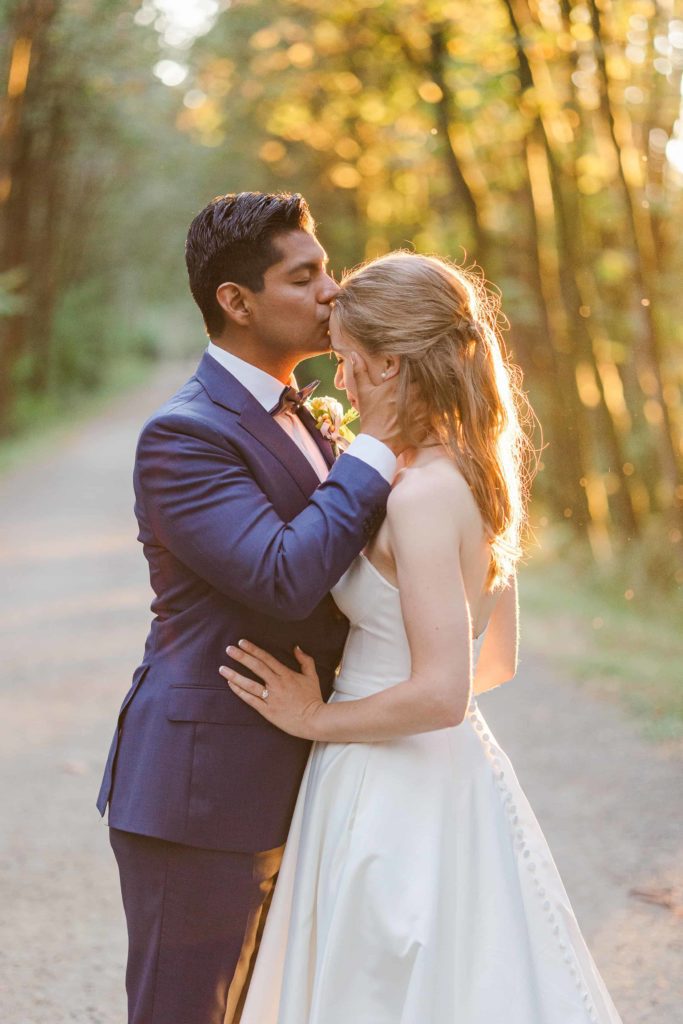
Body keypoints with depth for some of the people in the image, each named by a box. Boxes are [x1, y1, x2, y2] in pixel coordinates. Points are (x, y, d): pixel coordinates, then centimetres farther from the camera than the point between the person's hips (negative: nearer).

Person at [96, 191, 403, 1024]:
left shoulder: (297, 417, 13)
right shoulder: (184, 434, -17)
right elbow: (284, 577, -29)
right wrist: (376, 445, -21)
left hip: (276, 787, 9)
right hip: (200, 792, -9)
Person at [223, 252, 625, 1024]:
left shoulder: (421, 495, -22)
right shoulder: (478, 479, 5)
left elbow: (442, 694, -26)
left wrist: (317, 717, -12)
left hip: (397, 796, -9)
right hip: (453, 774, 9)